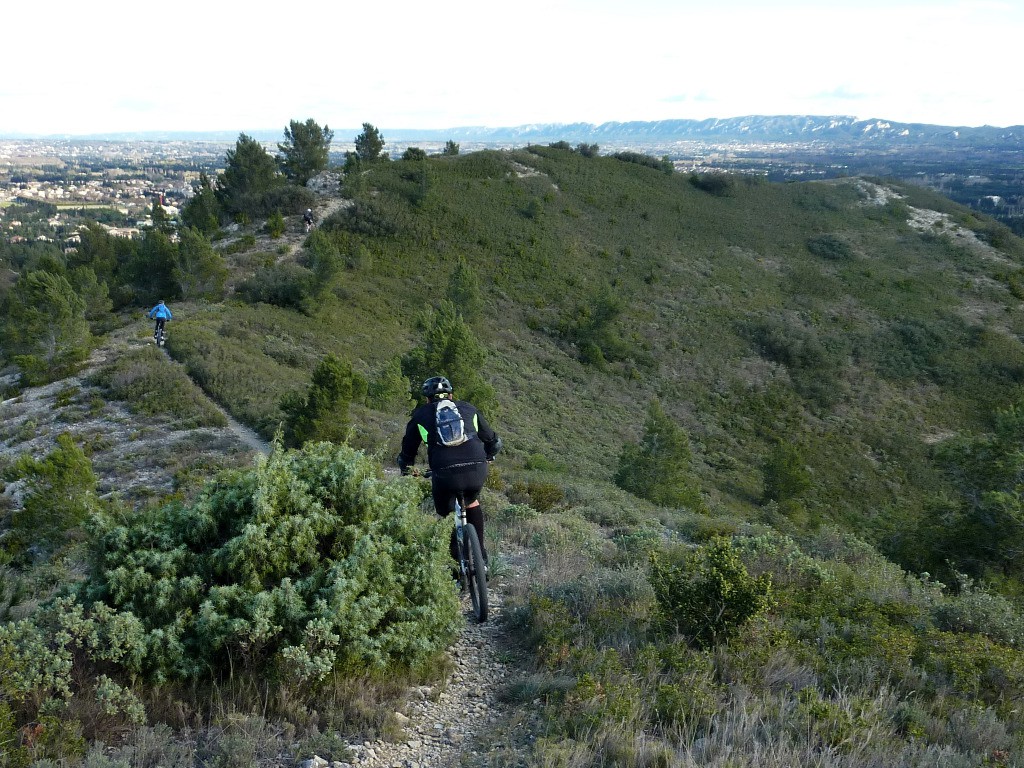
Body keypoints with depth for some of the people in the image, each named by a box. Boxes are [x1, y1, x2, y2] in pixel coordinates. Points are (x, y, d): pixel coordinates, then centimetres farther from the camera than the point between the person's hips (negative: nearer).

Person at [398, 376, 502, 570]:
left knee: (444, 513, 24)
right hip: (477, 471, 2)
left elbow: (408, 450, 27)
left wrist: (406, 470, 47)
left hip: (444, 473, -2)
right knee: (472, 503, 31)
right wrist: (487, 457, 53)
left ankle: (457, 559, 15)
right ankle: (480, 554, 25)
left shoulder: (421, 414, 20)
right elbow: (493, 441, 32)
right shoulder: (468, 408, 24)